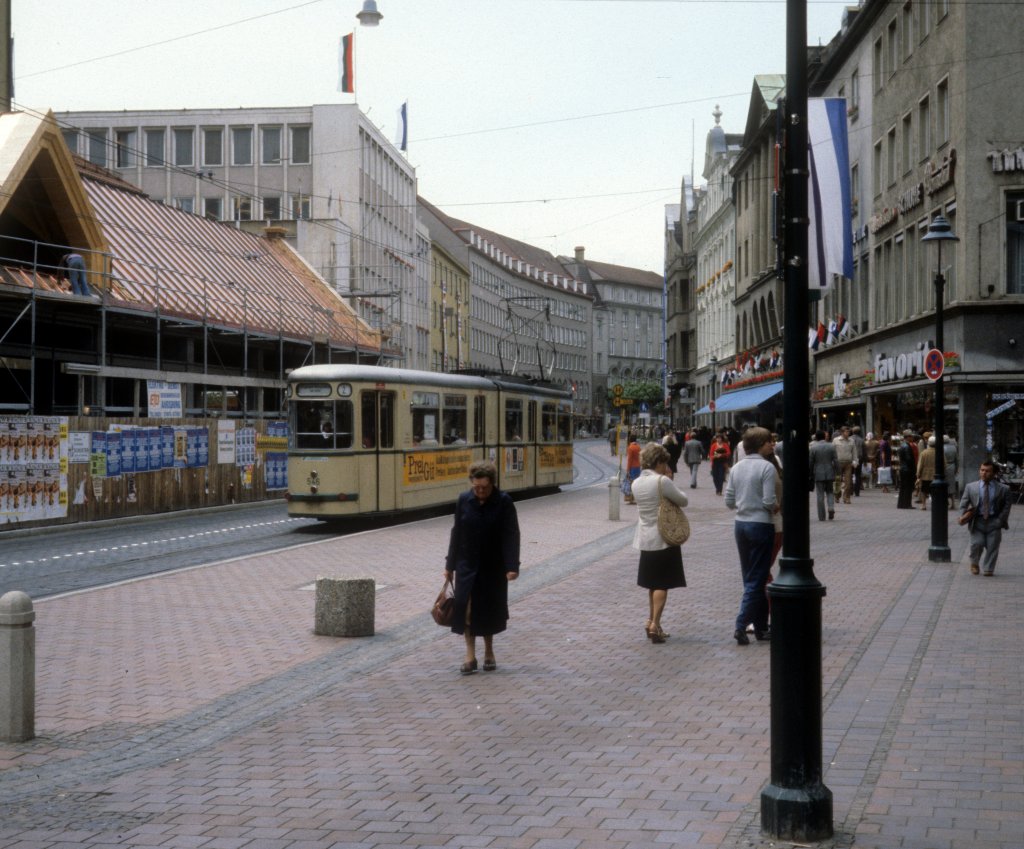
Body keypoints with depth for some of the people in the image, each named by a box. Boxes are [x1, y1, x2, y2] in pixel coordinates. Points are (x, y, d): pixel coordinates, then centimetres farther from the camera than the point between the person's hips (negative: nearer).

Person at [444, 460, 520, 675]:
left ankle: (489, 652, 25)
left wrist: (512, 566, -20)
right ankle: (470, 655, 0)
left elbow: (511, 535, -11)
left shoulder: (503, 502, -10)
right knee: (466, 608, -6)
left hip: (493, 567, -1)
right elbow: (457, 533, 5)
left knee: (489, 609, 9)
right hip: (468, 565, 1)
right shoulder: (464, 500, -3)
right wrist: (450, 565, 7)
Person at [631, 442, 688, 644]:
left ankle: (651, 622, 21)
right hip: (663, 538, -7)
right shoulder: (662, 481, -17)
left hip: (645, 540, 7)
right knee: (662, 584, -2)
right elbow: (683, 501, -9)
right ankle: (655, 624, -7)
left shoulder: (636, 483, 5)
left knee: (653, 583, 17)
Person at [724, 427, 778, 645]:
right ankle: (741, 625, -10)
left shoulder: (736, 468, 6)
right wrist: (776, 507, 2)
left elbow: (729, 501, 6)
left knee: (750, 578, 13)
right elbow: (769, 501, -17)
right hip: (761, 525, -7)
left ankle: (760, 627, 20)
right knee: (757, 580, -2)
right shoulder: (767, 467, -13)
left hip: (741, 524, 7)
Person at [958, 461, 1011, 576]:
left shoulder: (1003, 489, 0)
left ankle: (988, 569, 15)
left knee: (992, 547, 0)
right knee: (977, 544, -10)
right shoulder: (970, 487, 4)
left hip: (994, 522, 0)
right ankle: (974, 564, 17)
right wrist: (963, 516, -8)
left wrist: (1000, 520, -5)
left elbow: (1006, 506, 5)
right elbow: (963, 504, 7)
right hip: (977, 521, 0)